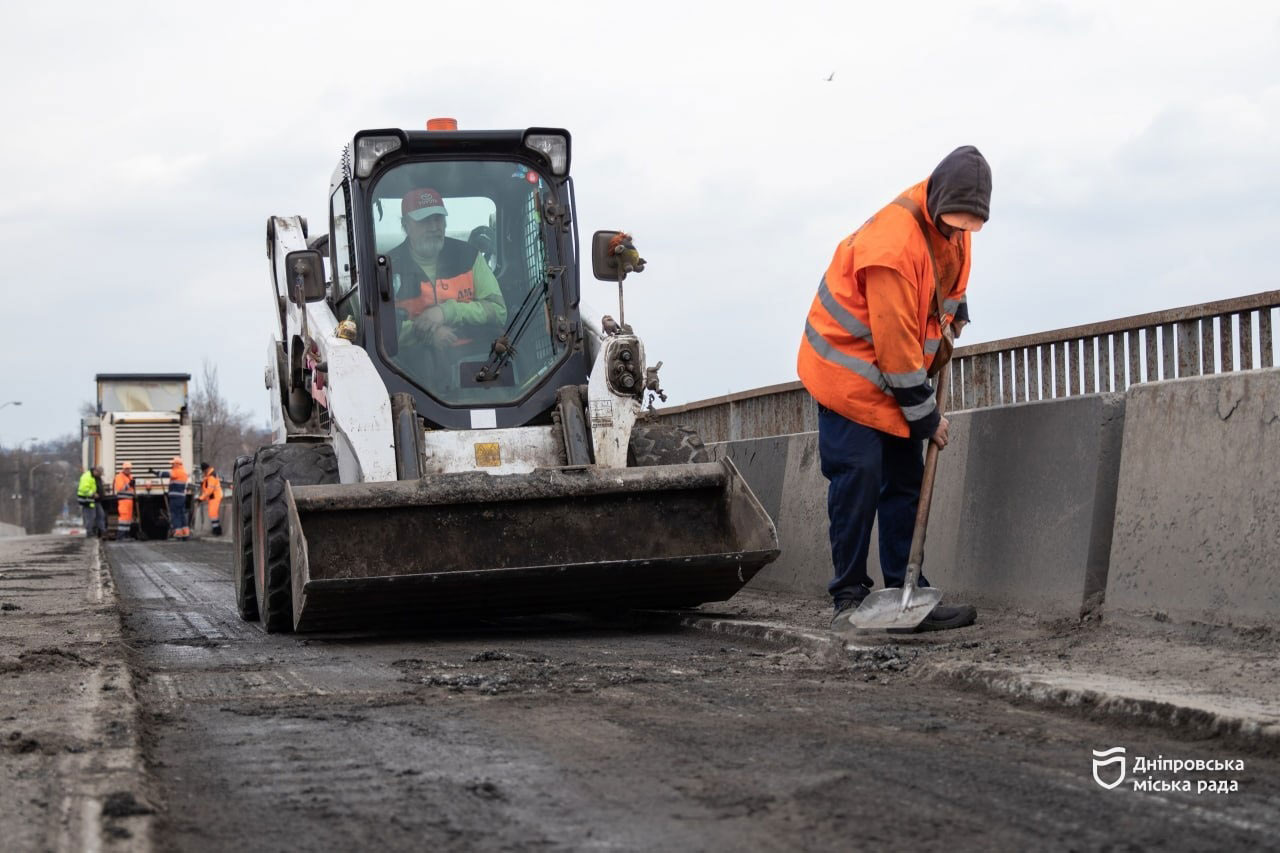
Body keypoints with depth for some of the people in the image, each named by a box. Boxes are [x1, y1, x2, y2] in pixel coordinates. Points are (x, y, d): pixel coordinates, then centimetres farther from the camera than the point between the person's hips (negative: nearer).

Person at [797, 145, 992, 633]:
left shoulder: (954, 225, -4)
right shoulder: (894, 241, -30)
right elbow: (895, 342, -26)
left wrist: (954, 311, 8)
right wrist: (926, 416, -20)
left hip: (896, 375, 8)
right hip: (850, 369, -8)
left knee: (905, 483, 4)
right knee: (858, 479, -13)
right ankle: (850, 596, -6)